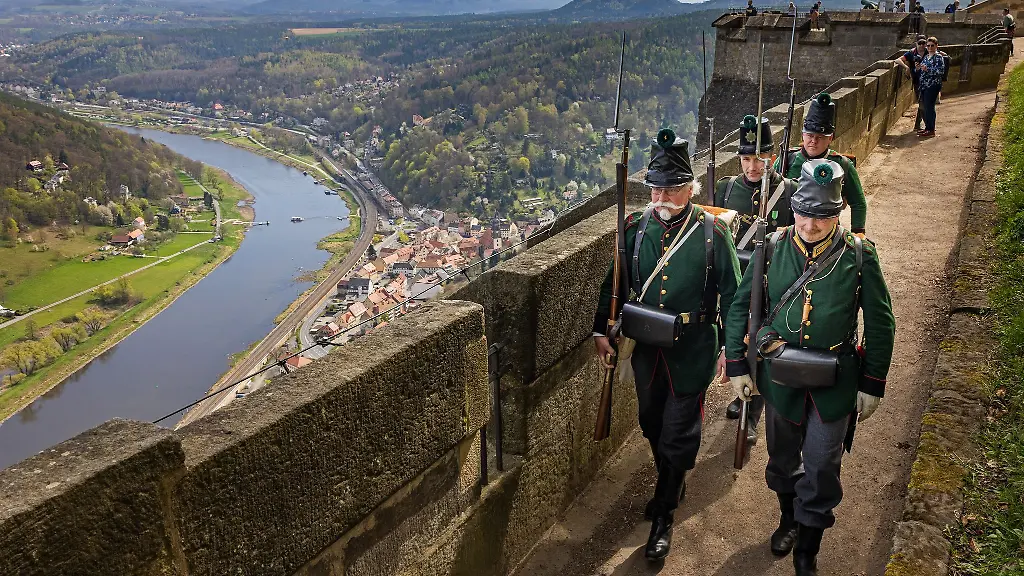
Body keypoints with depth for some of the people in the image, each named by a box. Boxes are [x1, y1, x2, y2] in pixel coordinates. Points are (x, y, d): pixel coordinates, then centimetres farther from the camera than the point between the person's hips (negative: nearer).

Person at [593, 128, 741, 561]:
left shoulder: (712, 233, -12)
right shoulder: (635, 227, -4)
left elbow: (732, 294, -5)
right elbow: (614, 282, 5)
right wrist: (602, 330, 2)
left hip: (693, 351, -4)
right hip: (647, 348, 4)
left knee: (678, 433, 5)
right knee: (652, 424, 20)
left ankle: (663, 515, 22)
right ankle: (672, 485, 47)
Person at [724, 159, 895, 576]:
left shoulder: (859, 255, -11)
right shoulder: (774, 247, -7)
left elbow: (880, 323, -3)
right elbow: (740, 305, 0)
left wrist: (872, 385, -3)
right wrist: (737, 366, -2)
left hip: (835, 381, -2)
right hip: (780, 374, 2)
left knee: (821, 469, 5)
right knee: (783, 458, 20)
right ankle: (789, 518, 47)